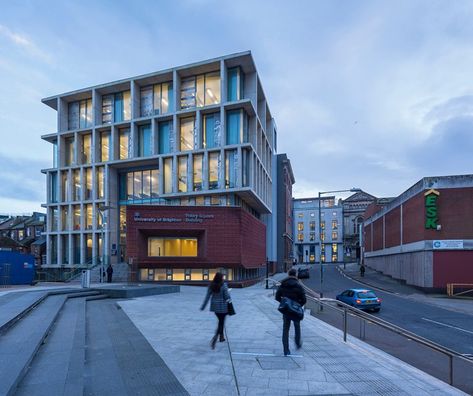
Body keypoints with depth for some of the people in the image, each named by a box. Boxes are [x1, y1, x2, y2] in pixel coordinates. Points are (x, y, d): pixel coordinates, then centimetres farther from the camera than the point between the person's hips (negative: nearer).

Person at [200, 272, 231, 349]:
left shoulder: (211, 285, -4)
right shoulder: (224, 285, -17)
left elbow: (207, 296, -2)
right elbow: (227, 296, -15)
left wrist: (203, 307, 4)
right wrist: (229, 299, 9)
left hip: (214, 306, 5)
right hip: (222, 307, -5)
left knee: (221, 321, 24)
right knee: (221, 322, 3)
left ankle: (221, 336, 35)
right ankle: (215, 336, -17)